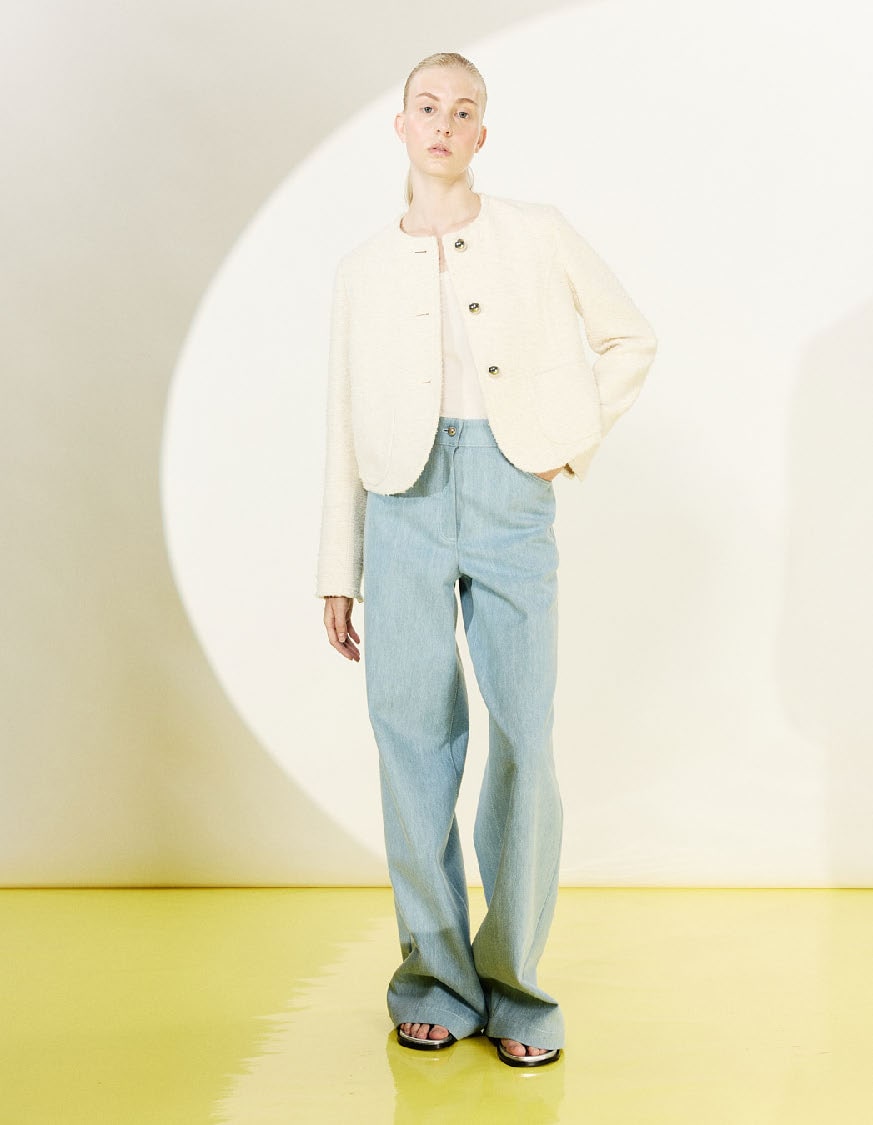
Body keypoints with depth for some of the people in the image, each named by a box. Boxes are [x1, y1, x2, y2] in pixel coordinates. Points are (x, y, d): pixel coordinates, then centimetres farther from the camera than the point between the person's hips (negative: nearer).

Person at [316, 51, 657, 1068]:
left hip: (510, 495, -1)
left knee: (525, 740, -6)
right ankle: (435, 977, 12)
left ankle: (515, 983, 8)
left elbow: (632, 339, 19)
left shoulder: (537, 235, 10)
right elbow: (345, 430, 12)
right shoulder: (364, 269, 13)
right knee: (413, 736, -1)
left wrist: (580, 438, 5)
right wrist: (337, 575, 8)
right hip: (405, 500, 1)